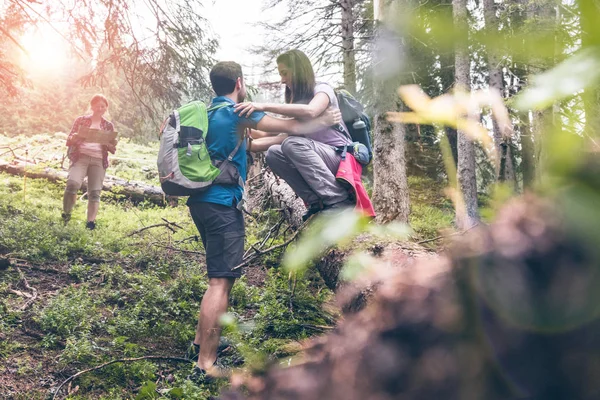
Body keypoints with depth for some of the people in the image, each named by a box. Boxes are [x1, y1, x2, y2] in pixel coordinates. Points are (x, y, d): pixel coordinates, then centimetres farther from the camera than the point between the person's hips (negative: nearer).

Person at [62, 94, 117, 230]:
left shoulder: (108, 126, 15)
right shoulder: (81, 120, 11)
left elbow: (113, 150, 14)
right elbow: (69, 141, 9)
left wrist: (111, 145, -9)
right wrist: (75, 137, -13)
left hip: (99, 161, 2)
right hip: (80, 157, -2)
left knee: (95, 192, -9)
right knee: (72, 183, -24)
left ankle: (91, 222, -12)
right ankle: (66, 214, -6)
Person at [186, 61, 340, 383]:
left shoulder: (214, 113, 19)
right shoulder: (237, 111, -8)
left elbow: (251, 145, 24)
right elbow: (293, 127, -5)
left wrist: (289, 136, 25)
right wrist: (324, 122, 10)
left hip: (204, 200, 10)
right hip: (221, 203, -10)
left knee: (220, 277, 20)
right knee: (221, 281, -10)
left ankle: (200, 344, 25)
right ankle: (206, 365, -9)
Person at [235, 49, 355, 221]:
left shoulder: (323, 89, -8)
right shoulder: (297, 98, 16)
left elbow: (310, 111, -32)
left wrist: (265, 106, -34)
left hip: (341, 157, -7)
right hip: (315, 158, 7)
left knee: (292, 144, -31)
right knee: (273, 153, -15)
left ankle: (339, 201, -29)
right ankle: (317, 202, -15)